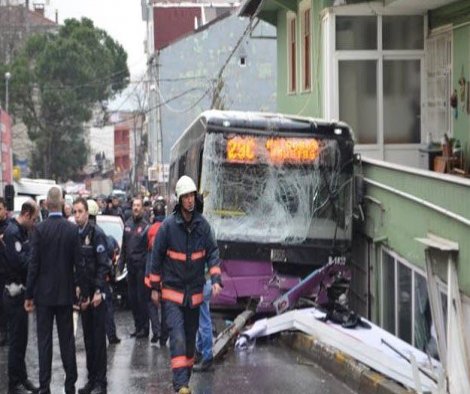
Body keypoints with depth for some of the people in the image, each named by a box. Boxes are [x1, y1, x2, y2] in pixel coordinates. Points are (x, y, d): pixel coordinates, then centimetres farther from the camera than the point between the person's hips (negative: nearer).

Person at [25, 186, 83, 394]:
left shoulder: (40, 229, -11)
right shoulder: (73, 229, -4)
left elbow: (34, 264, -10)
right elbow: (78, 263, -3)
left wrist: (29, 295, -3)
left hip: (44, 293, -2)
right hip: (66, 293, 2)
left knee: (44, 340, 2)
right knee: (67, 338, 10)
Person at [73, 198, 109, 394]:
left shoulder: (96, 233, -9)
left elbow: (103, 264, -13)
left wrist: (98, 291, -18)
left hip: (96, 292, -6)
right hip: (83, 293, 6)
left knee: (99, 338, -3)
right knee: (88, 337, 11)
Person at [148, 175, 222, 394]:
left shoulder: (203, 225, -2)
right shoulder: (168, 226, -11)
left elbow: (212, 253, 2)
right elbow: (156, 257, -3)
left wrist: (216, 279, -11)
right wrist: (155, 288, 1)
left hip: (194, 291, 4)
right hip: (172, 291, -4)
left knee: (190, 337, 13)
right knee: (177, 337, -15)